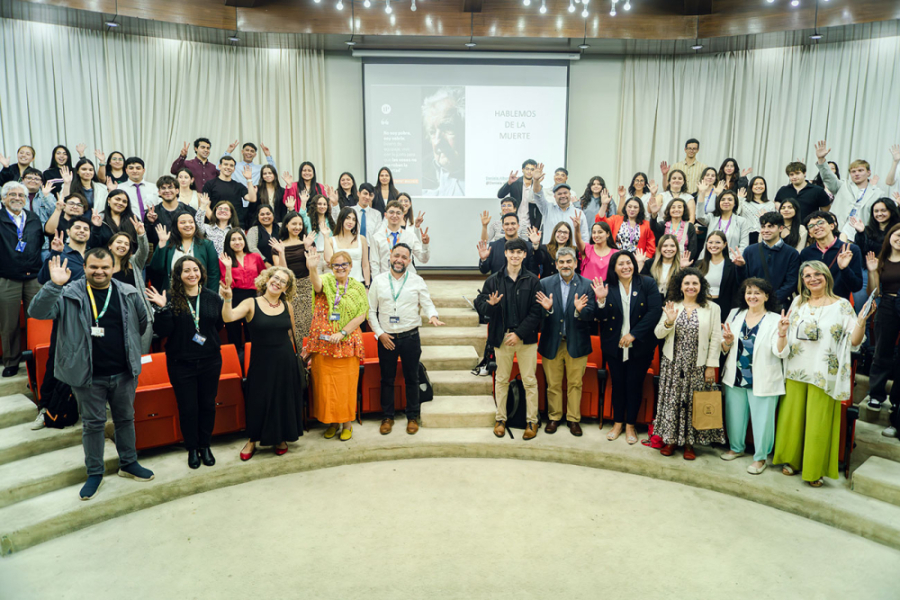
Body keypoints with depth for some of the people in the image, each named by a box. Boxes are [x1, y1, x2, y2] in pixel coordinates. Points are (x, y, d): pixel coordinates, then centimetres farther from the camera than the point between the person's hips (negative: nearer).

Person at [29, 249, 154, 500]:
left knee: (125, 418, 17)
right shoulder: (70, 295, -7)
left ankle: (129, 463, 34)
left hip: (124, 373, 2)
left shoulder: (128, 294, 0)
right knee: (93, 423, 10)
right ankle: (95, 472, 26)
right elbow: (37, 312, -20)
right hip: (88, 375, -2)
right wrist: (54, 285, -32)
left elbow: (142, 322, 14)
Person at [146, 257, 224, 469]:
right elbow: (162, 332, -15)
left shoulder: (212, 297, -1)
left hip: (210, 361, 2)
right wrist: (162, 308, -27)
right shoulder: (170, 299, -8)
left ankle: (205, 445, 32)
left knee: (208, 404, 13)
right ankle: (192, 449, 27)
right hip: (181, 363, -2)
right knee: (188, 407, 8)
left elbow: (221, 324, 4)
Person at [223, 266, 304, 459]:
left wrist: (289, 352, 13)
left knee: (284, 399, 12)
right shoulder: (251, 304, -7)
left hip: (285, 360, 3)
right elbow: (228, 318, -23)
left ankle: (281, 438, 33)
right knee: (259, 400, 7)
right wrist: (228, 299, -37)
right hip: (261, 361, -3)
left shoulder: (286, 306, 2)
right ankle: (253, 440, 29)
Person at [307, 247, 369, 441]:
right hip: (323, 343, 0)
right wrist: (312, 269, -47)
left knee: (346, 384, 5)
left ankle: (347, 423, 20)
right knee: (325, 384, 7)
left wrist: (342, 333, -14)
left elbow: (361, 316, -4)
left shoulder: (358, 288, 4)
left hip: (347, 344, 0)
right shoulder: (326, 281, 1)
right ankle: (331, 422, 22)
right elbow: (317, 283, -24)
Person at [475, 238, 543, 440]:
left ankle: (532, 421, 17)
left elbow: (536, 312, -5)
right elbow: (480, 306, 2)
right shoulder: (494, 280, 3)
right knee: (501, 379, 11)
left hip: (526, 337, -1)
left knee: (530, 380, 4)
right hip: (501, 336, 1)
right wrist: (490, 304, -21)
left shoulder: (533, 280, -1)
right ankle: (500, 418, 23)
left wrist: (519, 333, -12)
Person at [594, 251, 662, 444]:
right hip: (614, 346, 1)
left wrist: (633, 334, -18)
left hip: (640, 346, -1)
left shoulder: (647, 283, -7)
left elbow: (655, 311, -13)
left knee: (634, 385, 9)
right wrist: (601, 300, -25)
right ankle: (617, 423, 27)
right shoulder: (607, 286, -3)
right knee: (617, 384, 12)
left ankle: (630, 425, 24)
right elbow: (602, 318, -6)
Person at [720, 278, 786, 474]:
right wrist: (728, 342, -12)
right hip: (735, 376, 4)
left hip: (763, 380, -4)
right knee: (734, 414, 15)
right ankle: (736, 447, 36)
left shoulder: (775, 320, -5)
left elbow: (780, 351, -15)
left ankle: (760, 457, 22)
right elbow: (724, 349, 10)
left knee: (762, 419, 4)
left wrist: (782, 334, -32)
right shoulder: (735, 314, 6)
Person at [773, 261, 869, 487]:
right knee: (792, 418, 10)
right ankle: (791, 460, 27)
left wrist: (862, 321, -20)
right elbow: (784, 346, 11)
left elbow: (853, 342, -5)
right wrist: (782, 332, -10)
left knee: (818, 423, 3)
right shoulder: (798, 303, 8)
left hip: (823, 375, -3)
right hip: (796, 372, 3)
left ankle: (815, 469, 18)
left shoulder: (842, 305, -1)